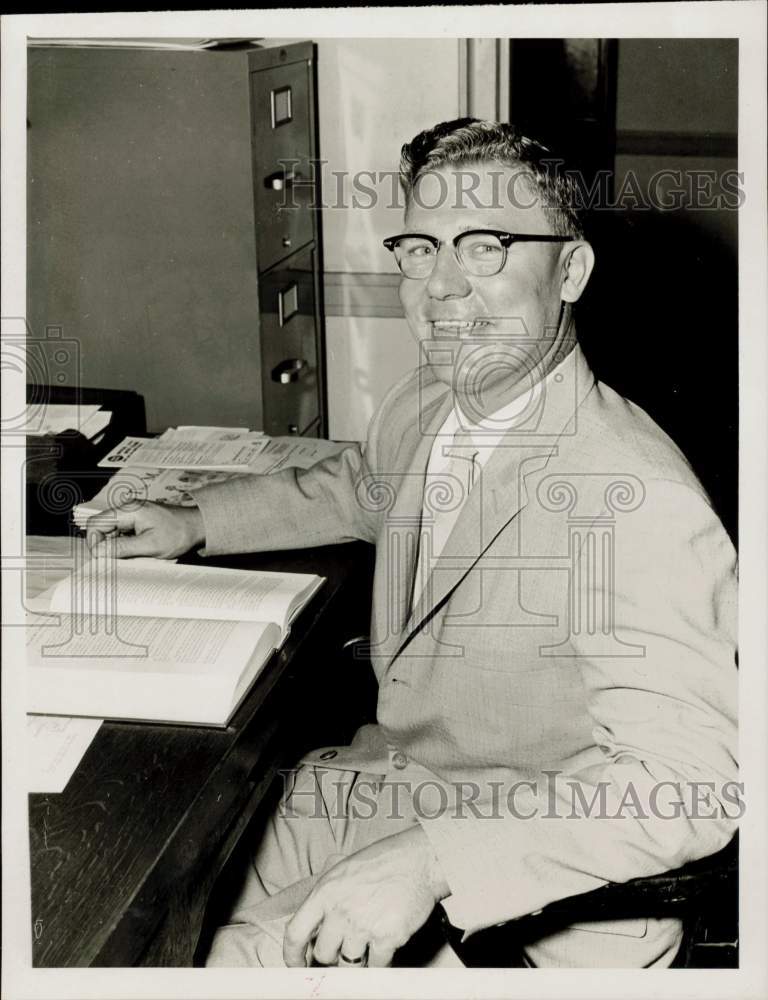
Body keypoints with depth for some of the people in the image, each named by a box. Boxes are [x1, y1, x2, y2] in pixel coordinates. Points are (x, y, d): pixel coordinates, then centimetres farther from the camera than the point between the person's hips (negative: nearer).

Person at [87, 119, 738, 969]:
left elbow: (689, 785, -32)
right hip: (388, 780, 7)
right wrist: (196, 524, 12)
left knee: (239, 952, -14)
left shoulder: (642, 503, -29)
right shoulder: (424, 403, -2)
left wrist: (432, 860, -39)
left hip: (541, 893, -7)